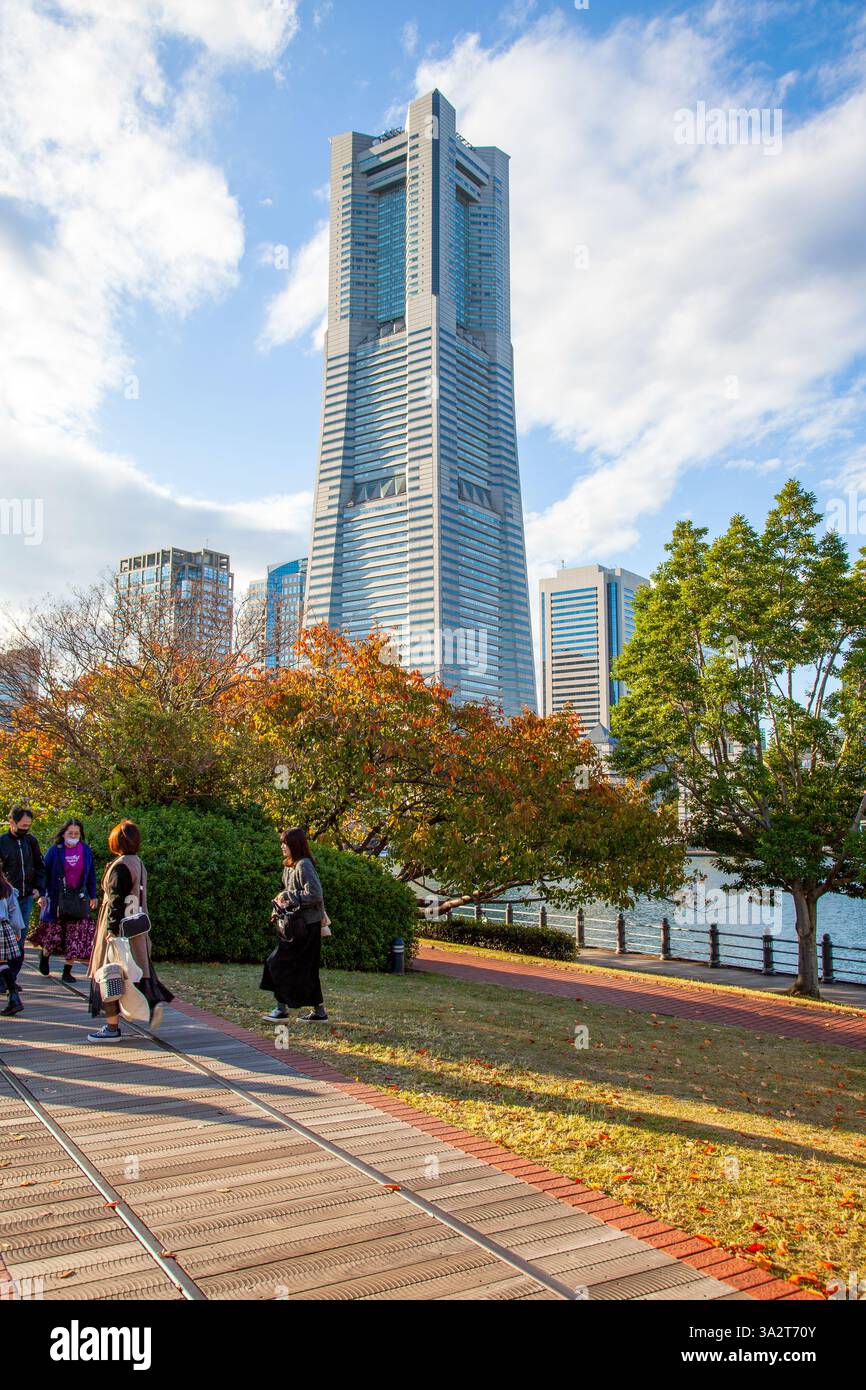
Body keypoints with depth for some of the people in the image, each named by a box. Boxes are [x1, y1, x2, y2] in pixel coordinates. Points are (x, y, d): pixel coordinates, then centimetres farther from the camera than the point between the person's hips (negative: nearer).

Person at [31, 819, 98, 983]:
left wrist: (93, 896, 10)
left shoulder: (86, 851, 3)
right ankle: (45, 954, 37)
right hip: (58, 898, -2)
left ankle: (67, 971, 8)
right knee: (53, 931, 5)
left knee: (76, 935, -1)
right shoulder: (55, 850, -3)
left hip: (79, 898, 2)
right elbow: (45, 872, 1)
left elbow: (91, 874, 10)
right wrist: (42, 894, -5)